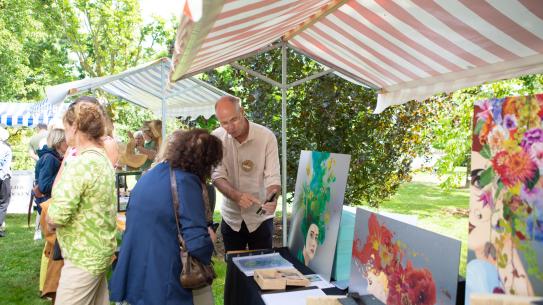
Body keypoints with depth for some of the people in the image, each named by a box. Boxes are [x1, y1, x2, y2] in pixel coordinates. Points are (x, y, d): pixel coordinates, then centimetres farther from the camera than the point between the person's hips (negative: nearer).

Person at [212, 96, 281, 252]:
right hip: (231, 217, 2)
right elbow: (217, 176, -11)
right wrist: (236, 196, -30)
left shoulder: (266, 136, -16)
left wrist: (272, 199, -37)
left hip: (260, 217, -2)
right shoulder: (216, 138, -9)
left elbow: (272, 177, -16)